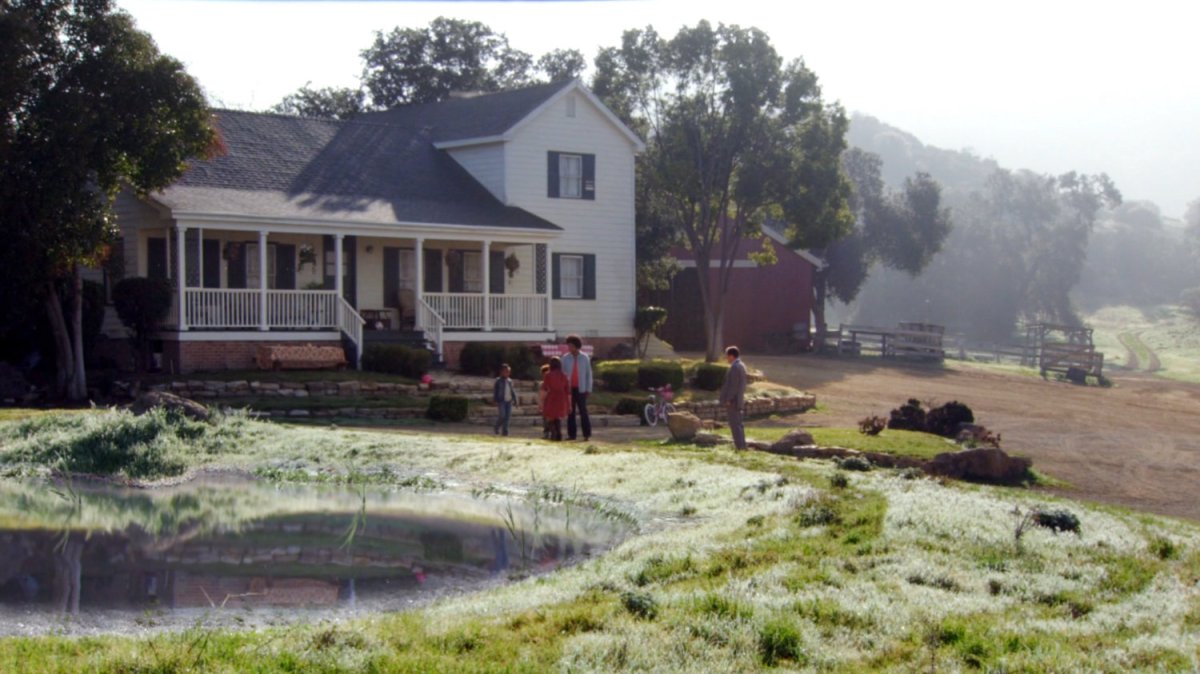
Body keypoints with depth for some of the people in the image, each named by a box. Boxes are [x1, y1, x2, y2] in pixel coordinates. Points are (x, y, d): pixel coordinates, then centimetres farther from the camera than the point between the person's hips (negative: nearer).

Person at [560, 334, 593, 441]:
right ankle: (571, 435, 5)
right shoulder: (565, 358, 1)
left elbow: (589, 374, 1)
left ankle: (587, 435, -5)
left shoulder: (585, 358, -2)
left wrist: (588, 389, -4)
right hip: (569, 389, 2)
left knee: (583, 411, -7)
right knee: (570, 412, 2)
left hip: (581, 389, -2)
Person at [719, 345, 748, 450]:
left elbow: (734, 385, -21)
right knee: (738, 424, 14)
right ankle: (742, 445, 18)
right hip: (738, 400, 10)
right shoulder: (741, 366, 13)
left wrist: (728, 399, -19)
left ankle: (740, 446, -9)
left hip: (732, 401, -10)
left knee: (735, 424, -8)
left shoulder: (735, 367, -17)